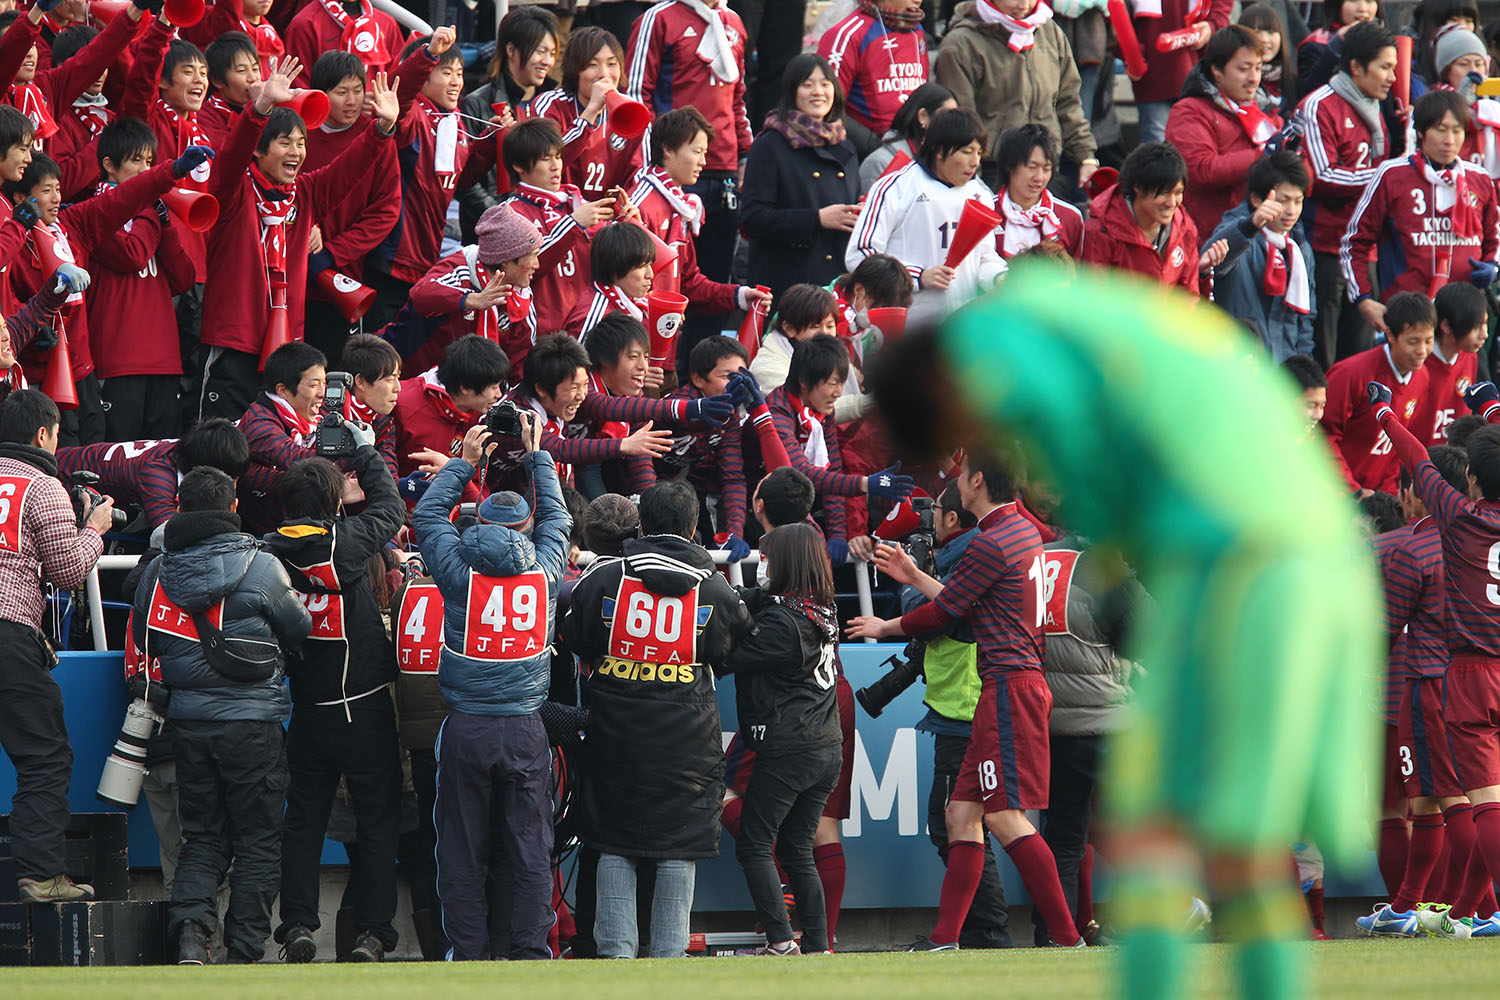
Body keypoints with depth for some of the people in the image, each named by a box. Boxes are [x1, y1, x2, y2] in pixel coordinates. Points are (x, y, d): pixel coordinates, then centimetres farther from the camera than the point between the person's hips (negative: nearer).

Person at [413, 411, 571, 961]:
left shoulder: (459, 572, -5)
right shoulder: (544, 571, -2)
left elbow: (427, 514, 12)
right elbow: (557, 519, 18)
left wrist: (465, 461, 21)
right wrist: (537, 457, 28)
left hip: (465, 729, -1)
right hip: (525, 730, 1)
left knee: (462, 849, 4)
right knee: (530, 850, 4)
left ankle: (468, 952, 4)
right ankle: (530, 951, 2)